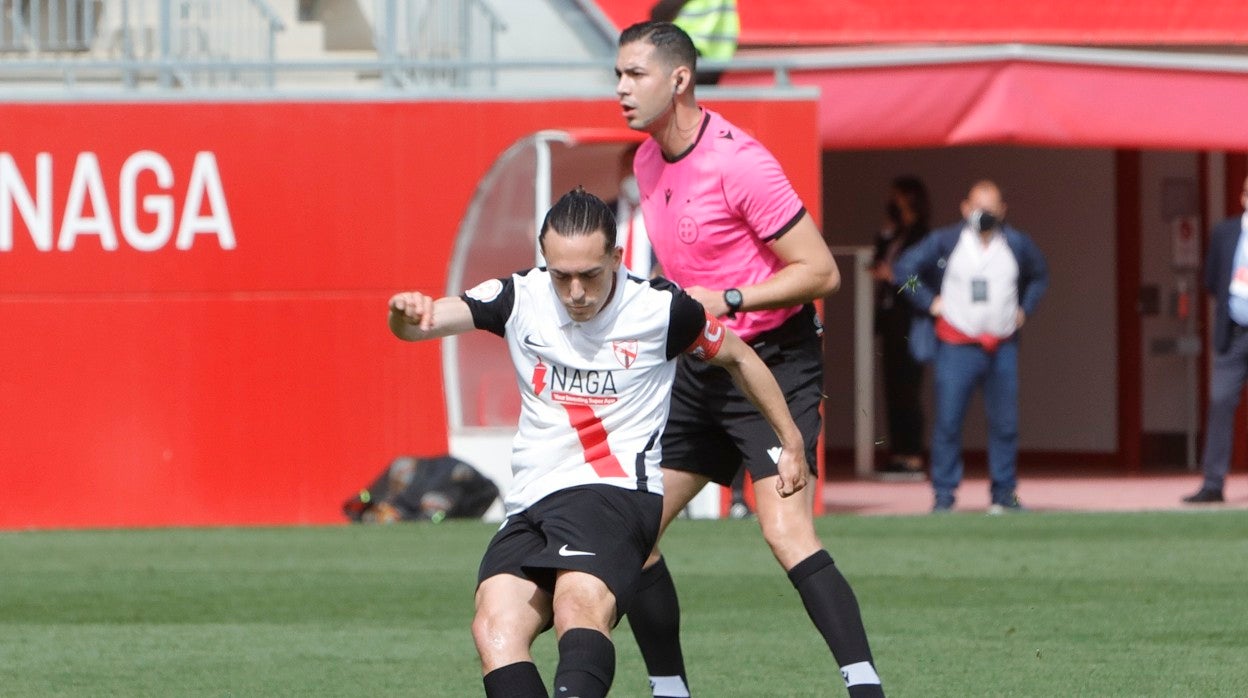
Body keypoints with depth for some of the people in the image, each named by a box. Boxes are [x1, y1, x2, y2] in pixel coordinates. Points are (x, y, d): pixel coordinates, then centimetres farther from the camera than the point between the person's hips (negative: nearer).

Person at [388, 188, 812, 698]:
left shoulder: (661, 309, 1)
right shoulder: (520, 298, 5)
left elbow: (737, 357, 18)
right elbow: (426, 321, -7)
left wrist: (790, 441, 25)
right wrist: (407, 314, -32)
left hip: (617, 492, -4)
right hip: (531, 504, 4)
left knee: (579, 606, -35)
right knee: (495, 628, -22)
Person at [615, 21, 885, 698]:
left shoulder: (738, 162, -18)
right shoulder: (647, 162, 8)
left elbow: (821, 272, -17)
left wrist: (726, 301, -22)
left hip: (774, 366, -9)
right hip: (697, 370, 9)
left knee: (786, 533, -23)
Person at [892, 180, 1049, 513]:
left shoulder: (1018, 244, 8)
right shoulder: (945, 241, -2)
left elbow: (1039, 276, 26)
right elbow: (904, 268, 1)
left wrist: (1024, 309, 13)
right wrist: (930, 302, -3)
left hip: (1002, 347, 3)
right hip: (956, 346, -3)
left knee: (1005, 423, 3)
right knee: (947, 421, -7)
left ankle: (1004, 493, 12)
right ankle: (944, 495, -2)